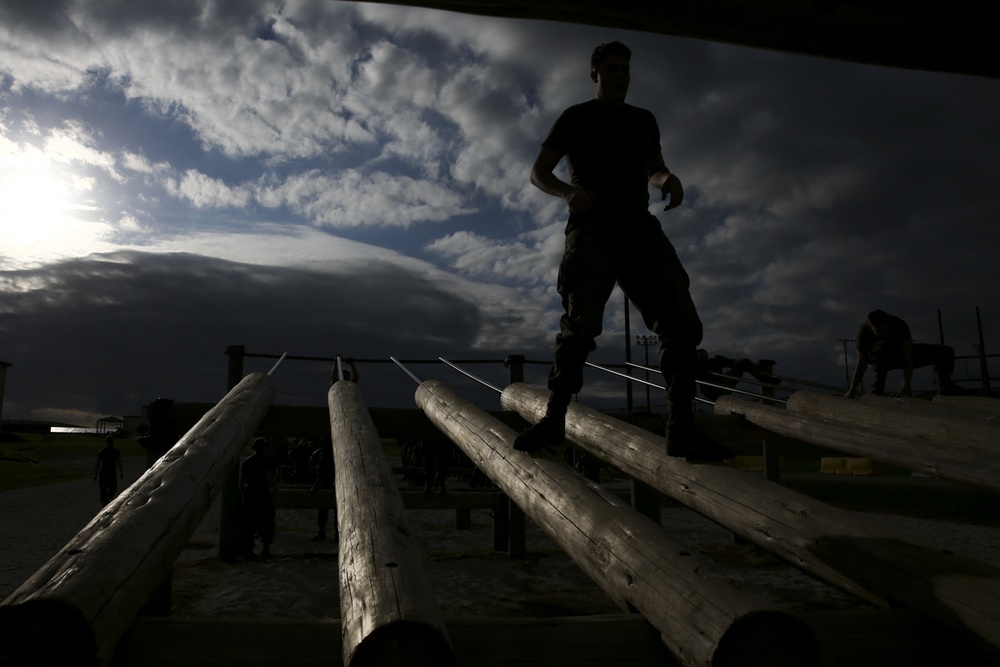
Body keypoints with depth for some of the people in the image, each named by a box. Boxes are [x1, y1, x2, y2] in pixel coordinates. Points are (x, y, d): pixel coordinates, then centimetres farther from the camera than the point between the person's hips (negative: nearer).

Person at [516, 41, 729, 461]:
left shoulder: (644, 120, 24)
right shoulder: (576, 118, 11)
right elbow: (538, 173, 6)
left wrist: (668, 179, 6)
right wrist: (569, 191, -16)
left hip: (641, 227, 5)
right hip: (593, 229, -4)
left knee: (682, 324, -10)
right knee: (580, 324, -19)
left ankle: (681, 429, -7)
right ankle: (554, 419, -5)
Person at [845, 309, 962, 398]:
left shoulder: (899, 325, -31)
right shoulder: (864, 331, -31)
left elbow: (908, 357, -33)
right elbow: (861, 363, -28)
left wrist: (906, 384, -41)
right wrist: (852, 391, -30)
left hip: (900, 353, 3)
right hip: (880, 358, -2)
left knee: (945, 352, -8)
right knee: (882, 345, -41)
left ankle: (944, 387, 9)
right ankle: (878, 387, -35)